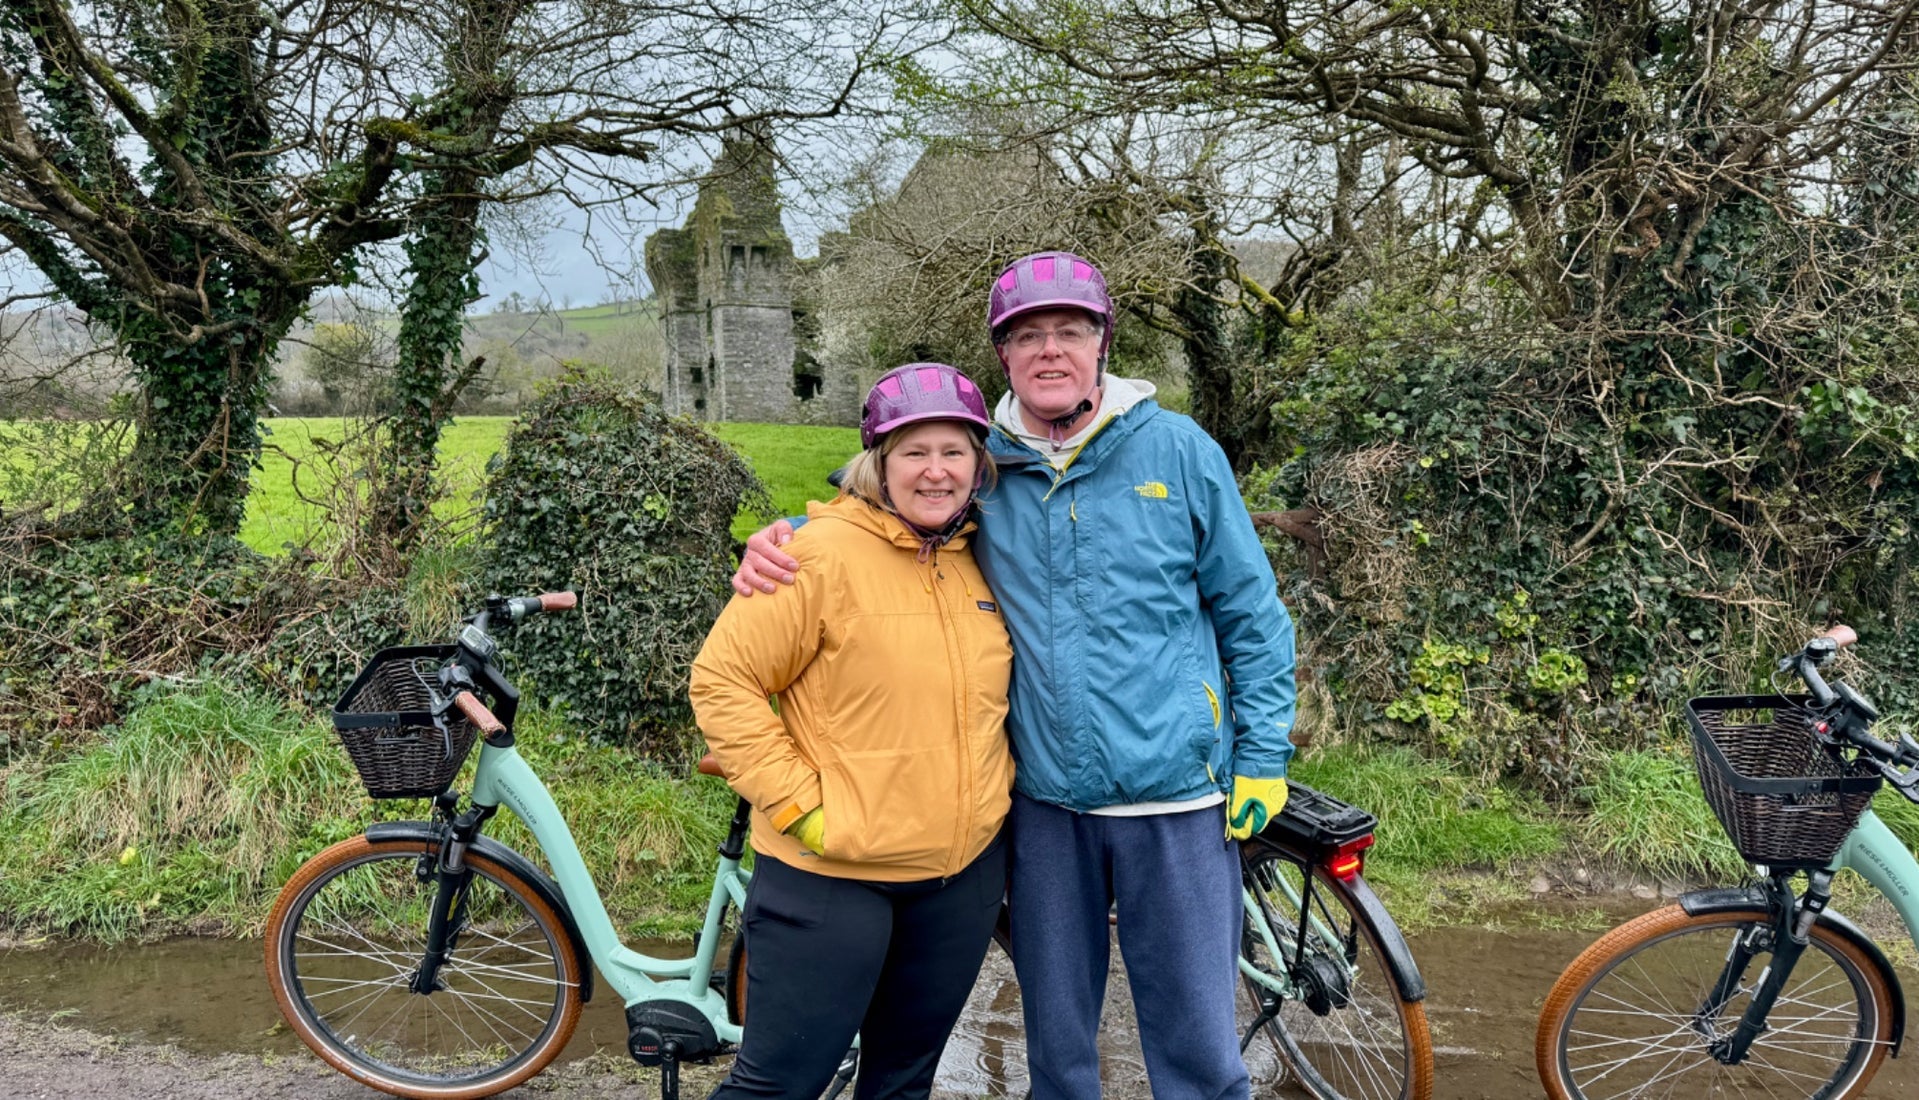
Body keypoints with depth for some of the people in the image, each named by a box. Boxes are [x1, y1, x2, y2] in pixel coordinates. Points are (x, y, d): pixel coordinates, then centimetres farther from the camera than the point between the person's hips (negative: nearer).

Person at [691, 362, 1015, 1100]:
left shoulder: (982, 561, 5)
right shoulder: (823, 552, -15)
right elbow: (722, 681, -15)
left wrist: (993, 790, 11)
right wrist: (797, 803, -16)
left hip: (964, 872, 6)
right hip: (833, 874, -6)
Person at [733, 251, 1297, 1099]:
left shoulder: (1177, 449, -2)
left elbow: (1251, 613, 2)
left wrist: (1263, 758, -1)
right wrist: (778, 539, -7)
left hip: (1176, 801, -2)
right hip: (1044, 802, 2)